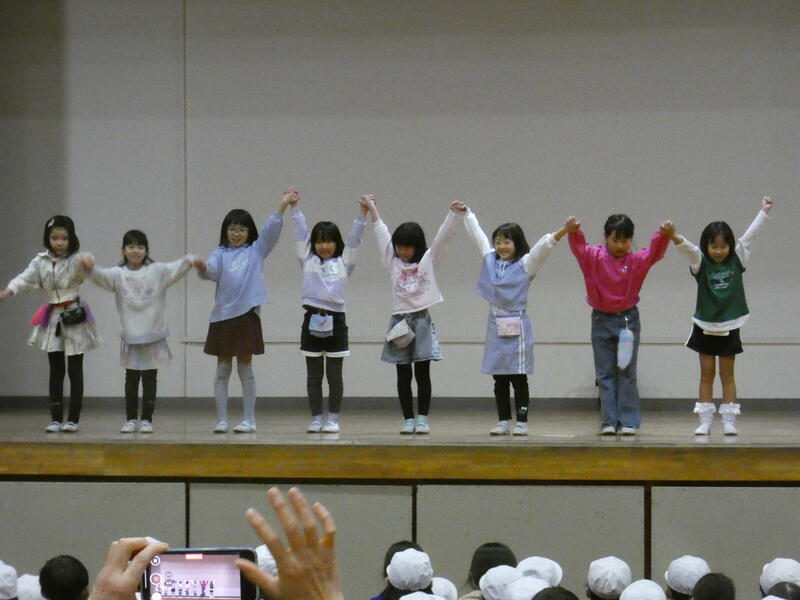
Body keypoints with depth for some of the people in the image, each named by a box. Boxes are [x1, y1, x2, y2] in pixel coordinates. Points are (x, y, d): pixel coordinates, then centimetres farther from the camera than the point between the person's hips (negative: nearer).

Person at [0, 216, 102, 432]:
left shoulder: (75, 260, -8)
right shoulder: (41, 261, 3)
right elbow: (26, 277, -10)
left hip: (74, 318, -4)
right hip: (52, 318, 4)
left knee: (75, 370, 1)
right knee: (55, 371, 7)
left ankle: (73, 419, 6)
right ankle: (56, 418, 10)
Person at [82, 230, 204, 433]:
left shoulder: (157, 271, -2)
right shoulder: (118, 274, -2)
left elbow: (176, 269, -13)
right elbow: (101, 276, -17)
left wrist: (190, 260, -34)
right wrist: (90, 267, -39)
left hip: (153, 334, -1)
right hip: (130, 336, 1)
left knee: (150, 379, 4)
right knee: (131, 378, 8)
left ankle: (146, 419, 10)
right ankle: (131, 419, 16)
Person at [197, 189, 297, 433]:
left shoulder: (256, 251, 8)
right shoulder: (220, 253, 9)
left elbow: (271, 230, -3)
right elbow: (211, 271, -9)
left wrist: (283, 205, -15)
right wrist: (202, 268, -32)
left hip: (247, 315, -1)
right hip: (222, 315, 1)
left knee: (245, 369, 3)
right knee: (222, 370, 5)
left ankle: (249, 420, 9)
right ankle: (221, 420, 8)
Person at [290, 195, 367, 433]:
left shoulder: (343, 262, 8)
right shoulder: (308, 260, 10)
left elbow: (354, 238, 2)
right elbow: (300, 233, 7)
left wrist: (363, 213, -8)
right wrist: (294, 206, 3)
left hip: (335, 320, -1)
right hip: (312, 319, 1)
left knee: (334, 374, 3)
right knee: (314, 374, 6)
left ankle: (333, 419, 8)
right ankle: (316, 418, 11)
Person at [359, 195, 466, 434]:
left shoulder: (429, 260, 6)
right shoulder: (393, 261, 11)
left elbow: (444, 235, -2)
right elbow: (382, 233, 17)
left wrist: (454, 214, -13)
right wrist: (371, 208, 24)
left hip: (422, 320, -2)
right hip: (400, 322, 2)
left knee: (422, 373, 0)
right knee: (403, 375, 3)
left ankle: (422, 419, 5)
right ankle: (408, 419, 7)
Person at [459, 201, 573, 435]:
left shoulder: (525, 264, -4)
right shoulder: (489, 259, 9)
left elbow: (545, 245, -17)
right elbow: (478, 235, 22)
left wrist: (563, 231, -32)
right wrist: (467, 213, 32)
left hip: (517, 327, -5)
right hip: (495, 326, 5)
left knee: (519, 378, -1)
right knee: (499, 379, 7)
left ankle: (522, 422, 3)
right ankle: (503, 421, 13)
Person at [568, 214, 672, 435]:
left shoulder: (637, 260, -5)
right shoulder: (594, 257, -5)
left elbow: (654, 252, -22)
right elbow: (579, 248, -22)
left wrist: (664, 235, -43)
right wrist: (574, 232, -45)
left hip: (628, 319, -1)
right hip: (602, 320, 1)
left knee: (627, 373, 1)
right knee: (605, 374, 3)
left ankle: (629, 421, 3)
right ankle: (609, 422, 6)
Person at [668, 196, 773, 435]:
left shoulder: (736, 260, 0)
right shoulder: (700, 263, -6)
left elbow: (749, 235, -2)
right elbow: (688, 249, -25)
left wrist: (764, 211, -5)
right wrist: (676, 239, -45)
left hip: (729, 327, 1)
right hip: (705, 327, -1)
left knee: (727, 375, 5)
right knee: (706, 375, 5)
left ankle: (729, 421, 5)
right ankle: (705, 421, 6)